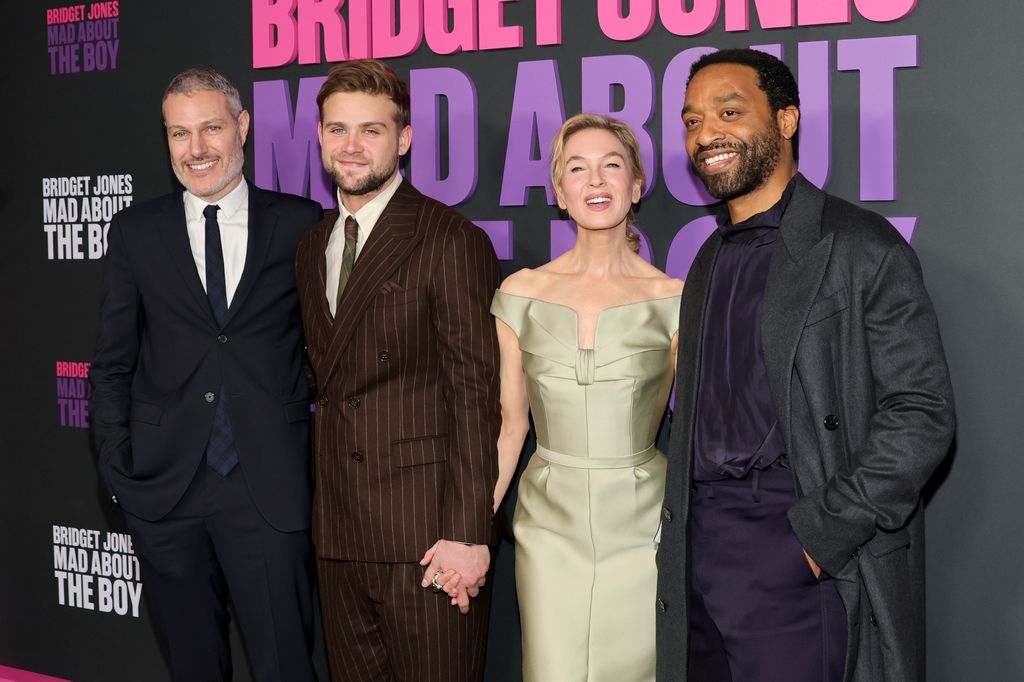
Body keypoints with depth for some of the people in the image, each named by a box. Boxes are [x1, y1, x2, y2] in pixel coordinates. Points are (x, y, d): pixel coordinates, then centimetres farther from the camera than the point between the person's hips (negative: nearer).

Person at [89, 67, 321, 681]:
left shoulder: (300, 223, 2)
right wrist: (118, 468, 0)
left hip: (270, 486, -2)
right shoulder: (137, 231, 7)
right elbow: (113, 364, 8)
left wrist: (325, 441, -3)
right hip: (164, 486, 2)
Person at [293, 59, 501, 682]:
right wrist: (325, 503, 9)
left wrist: (467, 535, -17)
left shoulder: (452, 243, -9)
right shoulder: (312, 249, 14)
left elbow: (476, 397, -13)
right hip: (338, 534, 7)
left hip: (426, 536, -6)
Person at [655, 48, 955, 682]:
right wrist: (683, 530, 8)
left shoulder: (862, 247, -6)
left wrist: (820, 534, -15)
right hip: (699, 548, 6)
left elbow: (923, 413, -11)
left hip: (802, 552, -6)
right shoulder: (709, 261, 16)